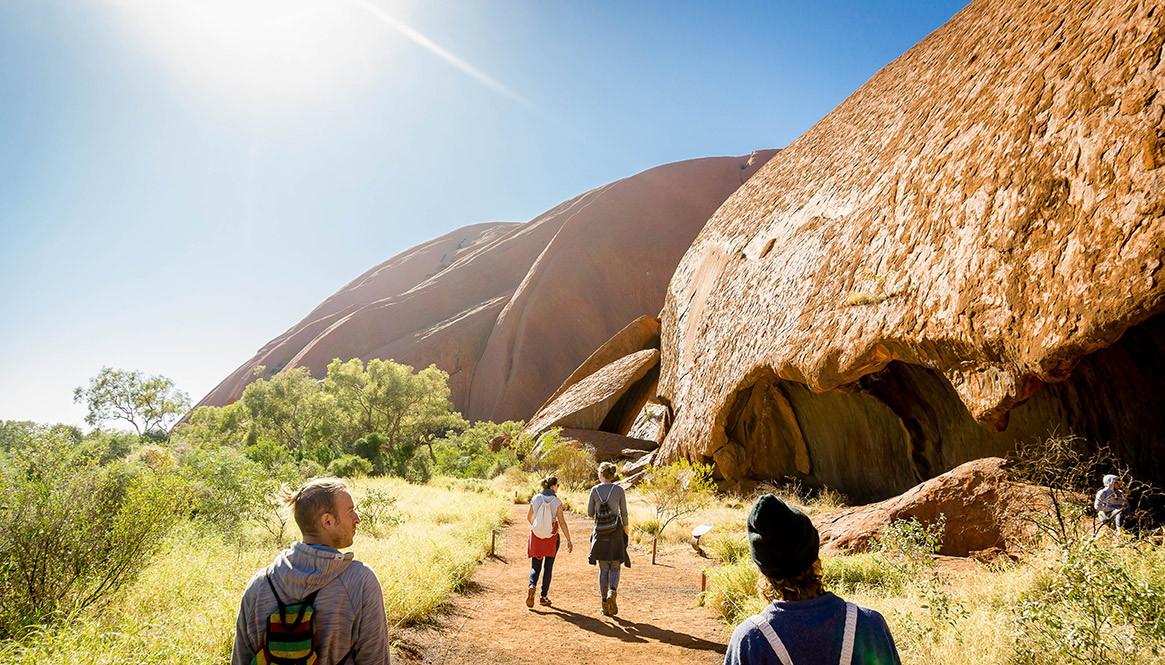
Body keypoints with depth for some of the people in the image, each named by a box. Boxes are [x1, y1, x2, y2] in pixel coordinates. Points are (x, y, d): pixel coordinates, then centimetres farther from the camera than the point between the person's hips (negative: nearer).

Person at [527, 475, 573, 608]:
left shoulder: (535, 499, -2)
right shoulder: (557, 502, -9)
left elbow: (529, 517, 8)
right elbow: (562, 522, -12)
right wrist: (569, 540, -8)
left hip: (536, 536, 2)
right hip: (552, 537, -1)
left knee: (535, 566, 9)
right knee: (548, 567, 12)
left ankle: (532, 586, -19)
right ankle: (543, 596, 14)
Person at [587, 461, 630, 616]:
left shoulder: (595, 490, -4)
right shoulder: (619, 490, -5)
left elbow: (590, 513, 3)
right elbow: (624, 513, 0)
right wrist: (626, 528, 18)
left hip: (600, 533, 1)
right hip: (616, 531, -1)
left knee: (603, 568, 9)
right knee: (615, 567, 10)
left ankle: (605, 603, 5)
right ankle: (612, 592, -17)